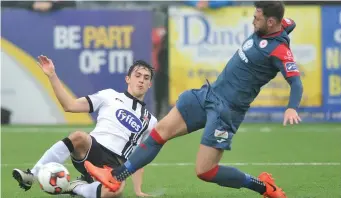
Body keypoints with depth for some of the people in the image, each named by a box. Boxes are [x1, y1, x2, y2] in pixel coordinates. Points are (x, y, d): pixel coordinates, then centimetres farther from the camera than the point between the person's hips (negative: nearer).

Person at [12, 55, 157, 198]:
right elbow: (69, 105, 6)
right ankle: (31, 176, -29)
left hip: (114, 164, 1)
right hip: (91, 149, -1)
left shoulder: (150, 121, 21)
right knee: (79, 136, -40)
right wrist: (52, 75, -3)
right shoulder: (110, 96, 15)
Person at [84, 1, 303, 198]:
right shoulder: (263, 32, 2)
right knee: (160, 131, 6)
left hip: (226, 110, -9)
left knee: (205, 172, -9)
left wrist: (292, 108, -47)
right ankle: (115, 177, 13)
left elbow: (296, 82, -32)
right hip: (209, 93, 9)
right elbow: (289, 23, 22)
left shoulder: (279, 50, -21)